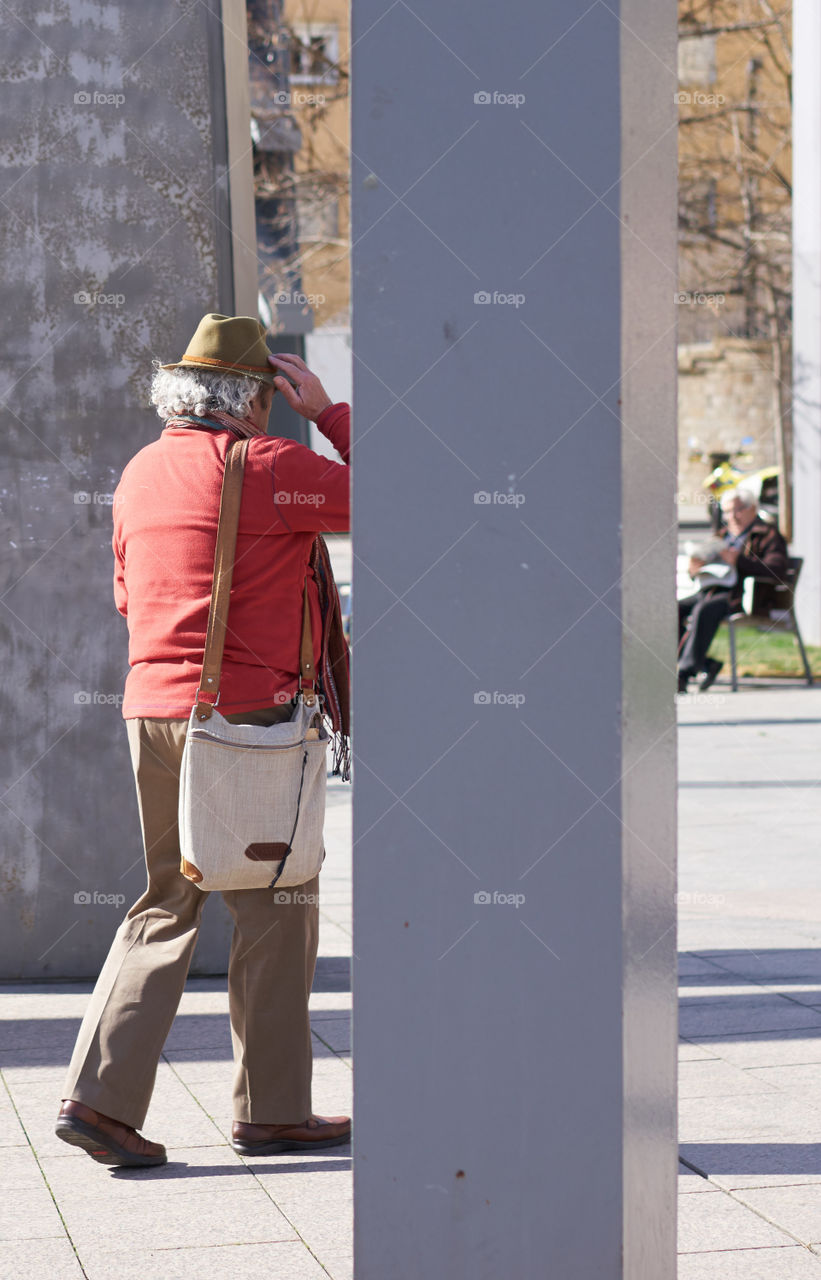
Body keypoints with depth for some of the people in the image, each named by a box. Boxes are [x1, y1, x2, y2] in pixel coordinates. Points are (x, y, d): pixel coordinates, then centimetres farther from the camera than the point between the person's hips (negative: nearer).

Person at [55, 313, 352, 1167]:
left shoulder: (139, 473, 12)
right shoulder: (267, 467, -11)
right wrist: (328, 412, 0)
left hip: (150, 706, 7)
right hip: (245, 714, -7)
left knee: (166, 908, 14)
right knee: (277, 909, 5)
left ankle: (100, 1093, 5)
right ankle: (270, 1111, 13)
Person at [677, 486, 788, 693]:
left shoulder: (768, 535, 3)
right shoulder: (725, 535, 27)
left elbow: (776, 571, -14)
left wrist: (739, 561, -23)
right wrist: (695, 567, -1)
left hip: (741, 595, -8)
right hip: (712, 589, 8)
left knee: (705, 610, -36)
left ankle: (686, 672, -38)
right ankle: (707, 664, -14)